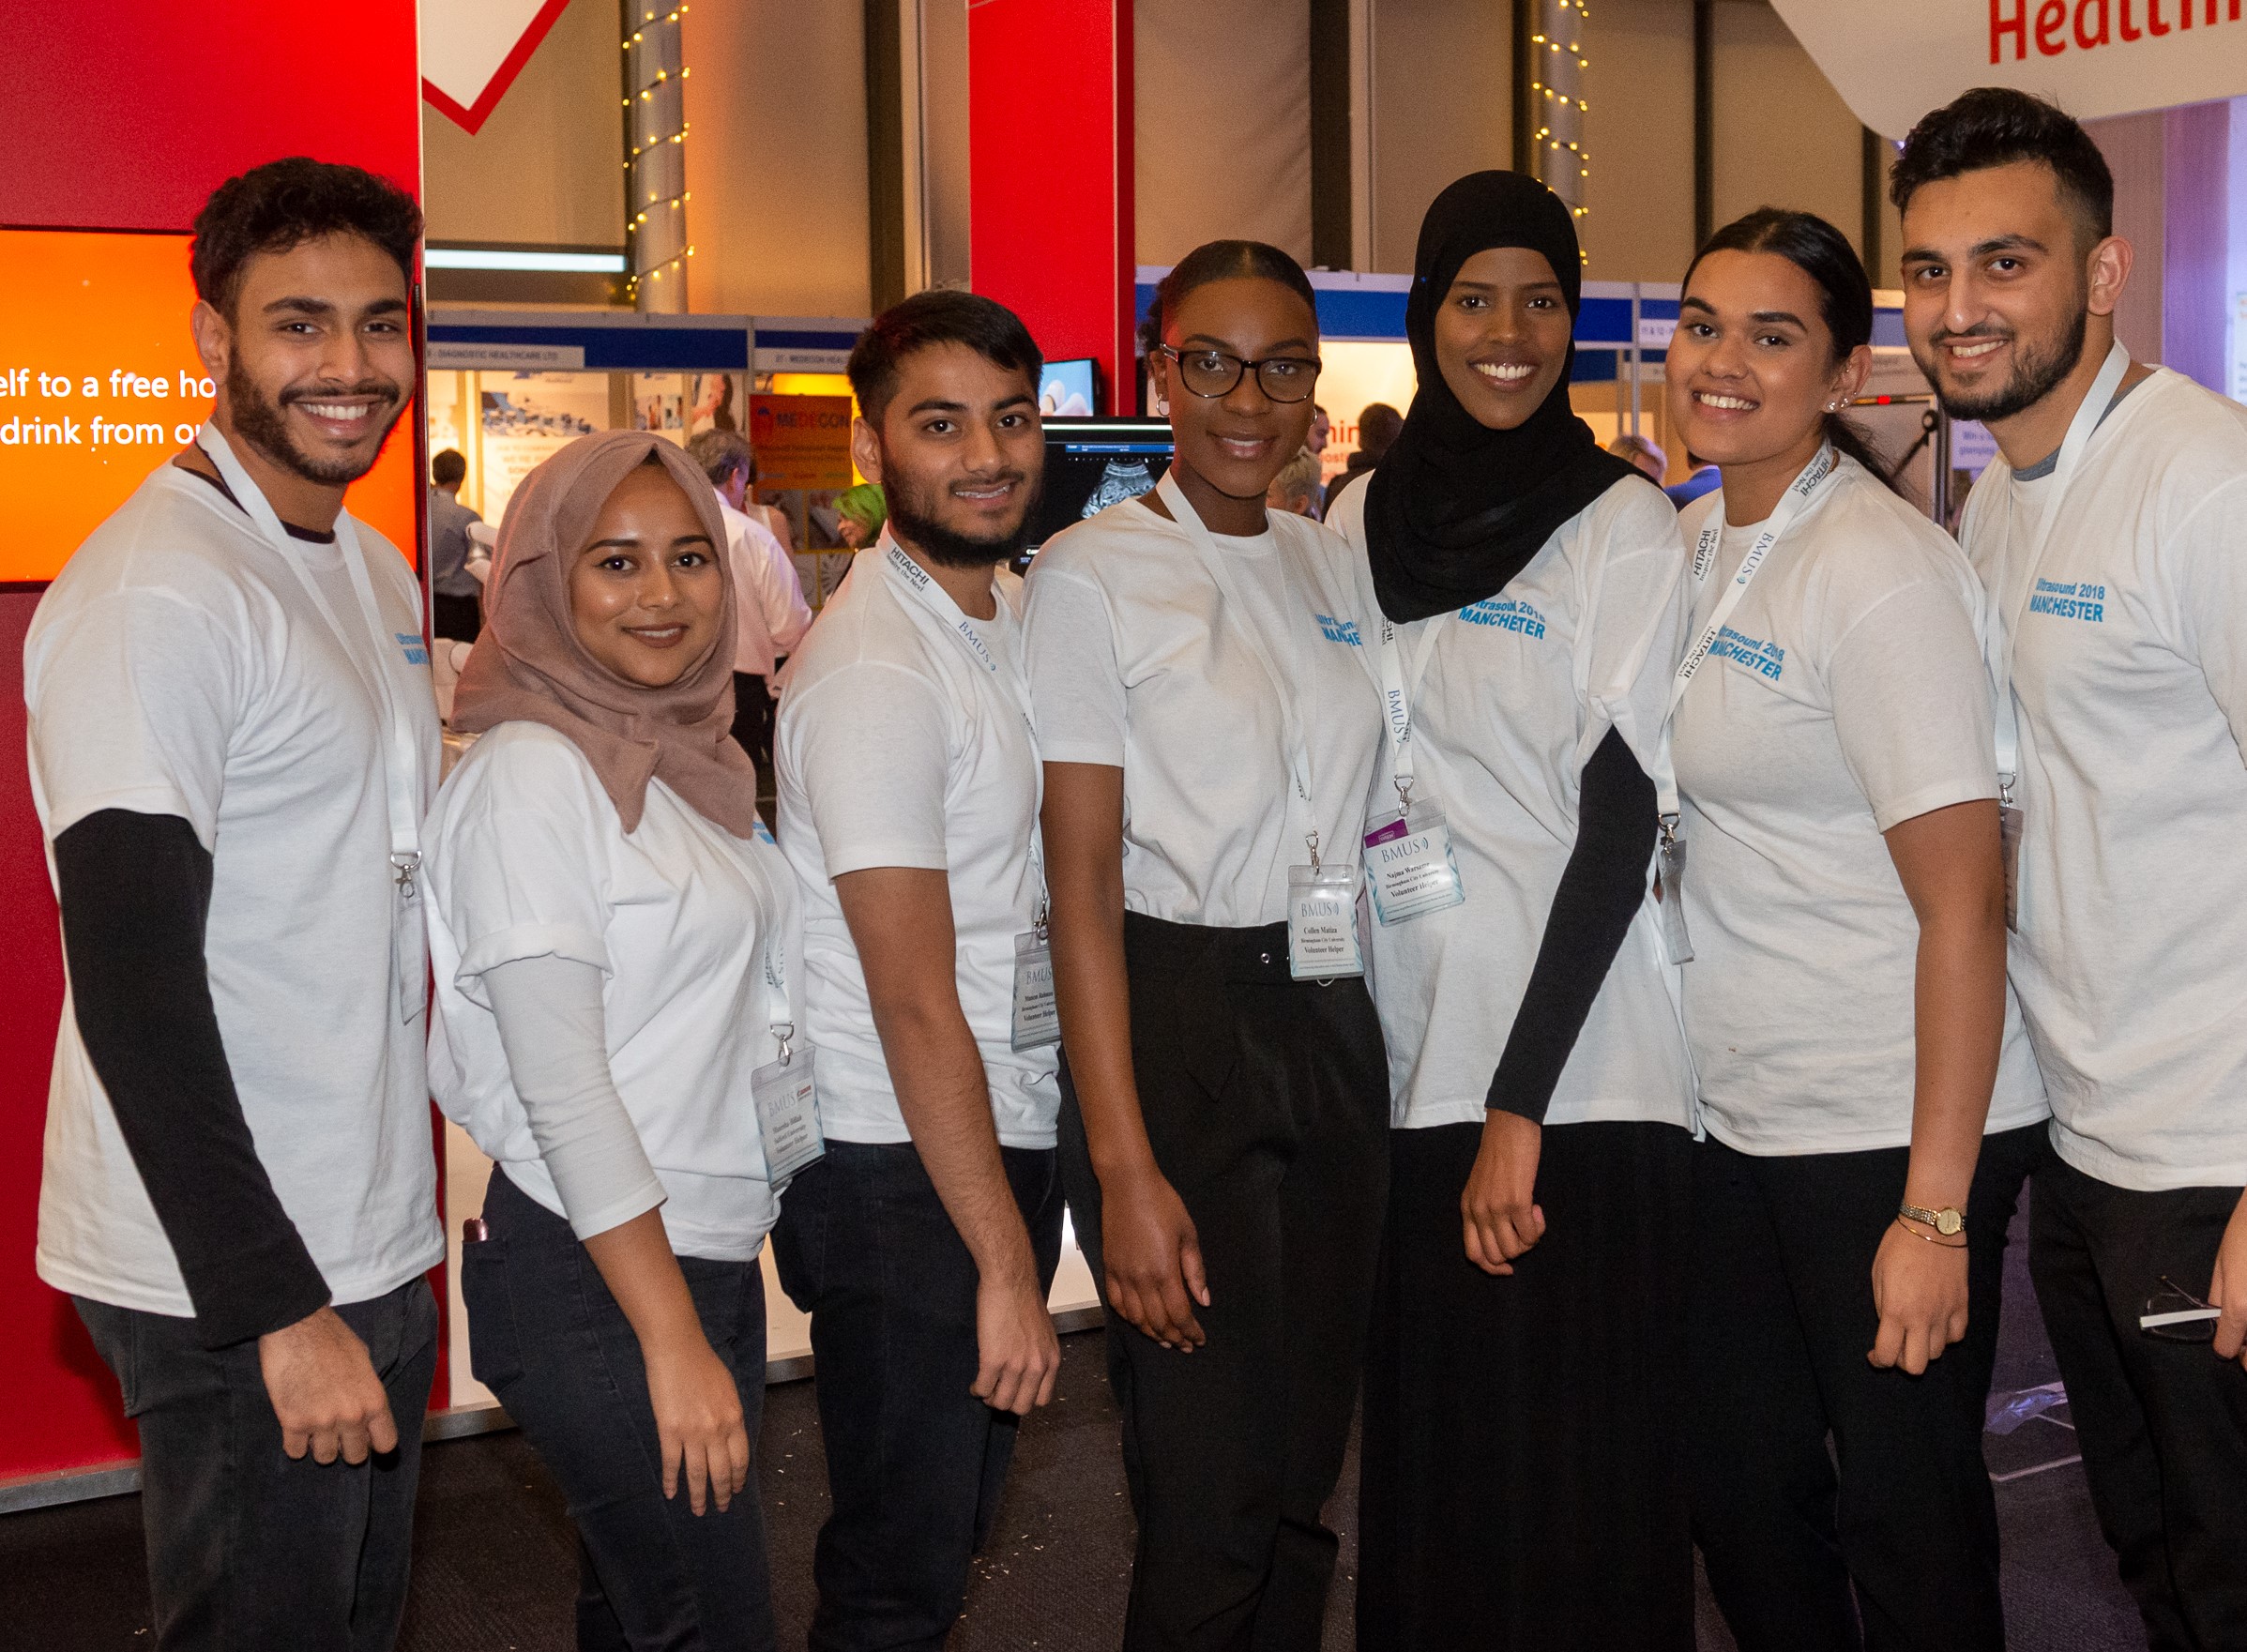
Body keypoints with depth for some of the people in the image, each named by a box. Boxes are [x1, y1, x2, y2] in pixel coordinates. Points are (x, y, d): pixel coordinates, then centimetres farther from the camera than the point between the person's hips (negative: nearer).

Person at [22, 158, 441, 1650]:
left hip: (378, 1244, 9)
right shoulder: (154, 598, -18)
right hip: (235, 1286, -9)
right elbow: (133, 994, -21)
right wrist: (278, 1310, -22)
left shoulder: (374, 568, 11)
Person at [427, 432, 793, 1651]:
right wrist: (674, 1340, -19)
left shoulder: (686, 753, 10)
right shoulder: (533, 770, -15)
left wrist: (708, 1311, 12)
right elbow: (560, 1085, -18)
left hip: (710, 1249, 8)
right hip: (586, 1277, -8)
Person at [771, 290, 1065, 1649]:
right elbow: (916, 1003, -21)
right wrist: (1008, 1269, -19)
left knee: (951, 1531, 20)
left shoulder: (1015, 607, 9)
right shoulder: (874, 674, -19)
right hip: (904, 1177, -8)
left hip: (1006, 1139, 9)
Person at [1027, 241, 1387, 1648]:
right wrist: (1124, 1165, -17)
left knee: (1305, 1480, 13)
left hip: (1334, 1023, 6)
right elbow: (1081, 882, -11)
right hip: (1175, 1025, -6)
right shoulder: (1092, 574, -6)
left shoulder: (1334, 562, 12)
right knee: (1212, 1502, -2)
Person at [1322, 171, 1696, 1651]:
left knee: (1579, 1483, -1)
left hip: (1581, 1081, -4)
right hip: (1408, 1062, 5)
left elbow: (1621, 820, -11)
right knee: (1423, 1462, 10)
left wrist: (1520, 1103, -17)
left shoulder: (1624, 522, -4)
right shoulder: (1363, 518, 10)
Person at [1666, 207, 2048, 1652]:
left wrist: (1935, 1210, -22)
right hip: (1738, 1121, 8)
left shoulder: (1882, 572, -16)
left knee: (1905, 1522, 4)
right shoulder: (1692, 543, 8)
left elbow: (1964, 902, -19)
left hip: (1894, 1134, -7)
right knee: (1738, 1490, 16)